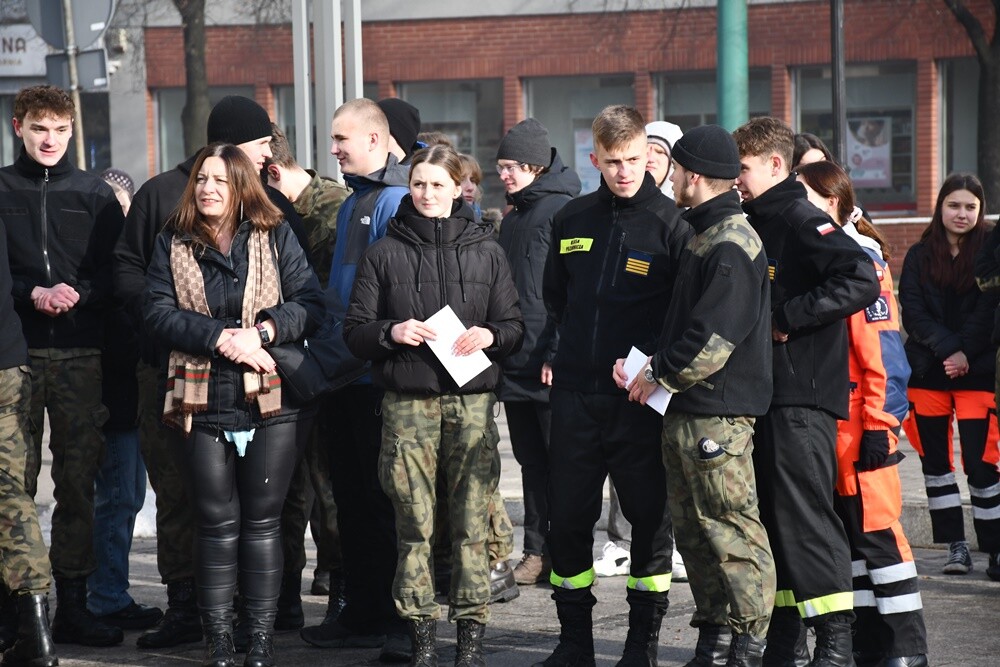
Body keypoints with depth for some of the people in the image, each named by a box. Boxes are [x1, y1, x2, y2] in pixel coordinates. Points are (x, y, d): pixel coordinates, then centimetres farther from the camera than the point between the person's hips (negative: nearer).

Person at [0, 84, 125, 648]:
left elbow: (117, 273, 7)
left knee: (79, 480, 1)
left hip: (80, 353, 1)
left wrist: (78, 294, -10)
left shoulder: (95, 194, 12)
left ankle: (73, 603, 7)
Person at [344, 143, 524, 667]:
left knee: (471, 523, -1)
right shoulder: (384, 253, 9)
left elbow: (515, 325, 13)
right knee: (414, 525, -1)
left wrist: (490, 335, -8)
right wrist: (391, 332, -11)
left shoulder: (485, 250, 12)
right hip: (407, 403, 0)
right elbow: (355, 331, 8)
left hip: (472, 401, 0)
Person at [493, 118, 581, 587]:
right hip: (515, 364, 8)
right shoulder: (512, 218, 18)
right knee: (531, 460, 10)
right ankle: (537, 550, 14)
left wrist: (557, 352, -18)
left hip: (552, 364, -8)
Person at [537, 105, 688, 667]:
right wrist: (567, 352, 14)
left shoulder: (671, 222, -4)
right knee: (568, 518, 6)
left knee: (650, 515, 2)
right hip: (575, 394, 4)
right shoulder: (572, 220, 10)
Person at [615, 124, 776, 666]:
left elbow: (714, 336, -21)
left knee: (733, 531, -7)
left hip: (718, 416, -10)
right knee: (693, 530, 13)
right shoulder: (703, 234, 18)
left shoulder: (731, 245, -15)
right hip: (686, 412, 11)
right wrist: (655, 366, 9)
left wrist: (661, 376, -11)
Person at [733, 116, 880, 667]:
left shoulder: (801, 220, -11)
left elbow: (861, 282, -24)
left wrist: (786, 317, -20)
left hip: (803, 398, -9)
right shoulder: (753, 223, 17)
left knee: (804, 515, -11)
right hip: (762, 393, 10)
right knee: (772, 516, 12)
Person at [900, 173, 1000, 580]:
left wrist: (966, 353, -15)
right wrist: (947, 348, -14)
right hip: (927, 372, 3)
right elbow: (912, 313, -1)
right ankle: (956, 545, 15)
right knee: (935, 461, 6)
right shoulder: (919, 256, 8)